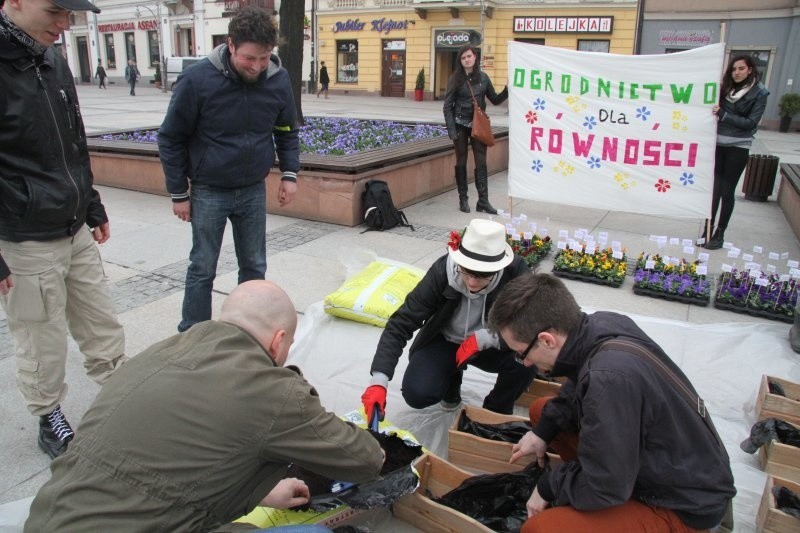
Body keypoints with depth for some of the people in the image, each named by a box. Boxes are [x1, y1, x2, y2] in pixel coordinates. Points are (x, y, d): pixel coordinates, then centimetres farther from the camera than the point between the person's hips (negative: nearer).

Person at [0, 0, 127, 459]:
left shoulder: (52, 59, 7)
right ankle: (50, 422, 32)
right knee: (44, 346, 10)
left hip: (77, 233, 7)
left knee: (104, 331, 15)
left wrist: (93, 209, 19)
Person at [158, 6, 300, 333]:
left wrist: (289, 173, -1)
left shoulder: (278, 79, -7)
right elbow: (171, 139, -7)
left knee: (254, 266, 12)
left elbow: (287, 132, 10)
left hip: (254, 191, 3)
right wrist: (179, 193, -5)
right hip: (209, 192, -3)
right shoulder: (197, 79, -17)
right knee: (203, 269, 5)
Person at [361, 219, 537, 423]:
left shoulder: (516, 271, -30)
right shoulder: (442, 271, -29)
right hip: (444, 341, 0)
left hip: (490, 345, 0)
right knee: (417, 394, -22)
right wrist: (379, 380, -38)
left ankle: (496, 412, 3)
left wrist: (484, 338, -37)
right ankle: (452, 377, 15)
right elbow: (400, 324, -28)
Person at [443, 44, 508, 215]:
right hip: (461, 124, -2)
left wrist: (508, 90, -8)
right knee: (461, 161, 6)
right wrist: (451, 130, -11)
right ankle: (463, 199, 15)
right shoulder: (456, 79, -3)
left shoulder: (483, 77, 4)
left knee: (481, 162, -2)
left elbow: (495, 100, 10)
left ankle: (483, 201, 0)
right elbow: (448, 106, -4)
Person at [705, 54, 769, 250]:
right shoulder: (725, 88, 7)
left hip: (738, 148, -3)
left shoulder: (759, 93, -4)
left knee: (727, 191, 1)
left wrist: (723, 114, -18)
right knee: (714, 189, 0)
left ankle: (720, 234, 10)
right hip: (717, 144, 3)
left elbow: (751, 123, -10)